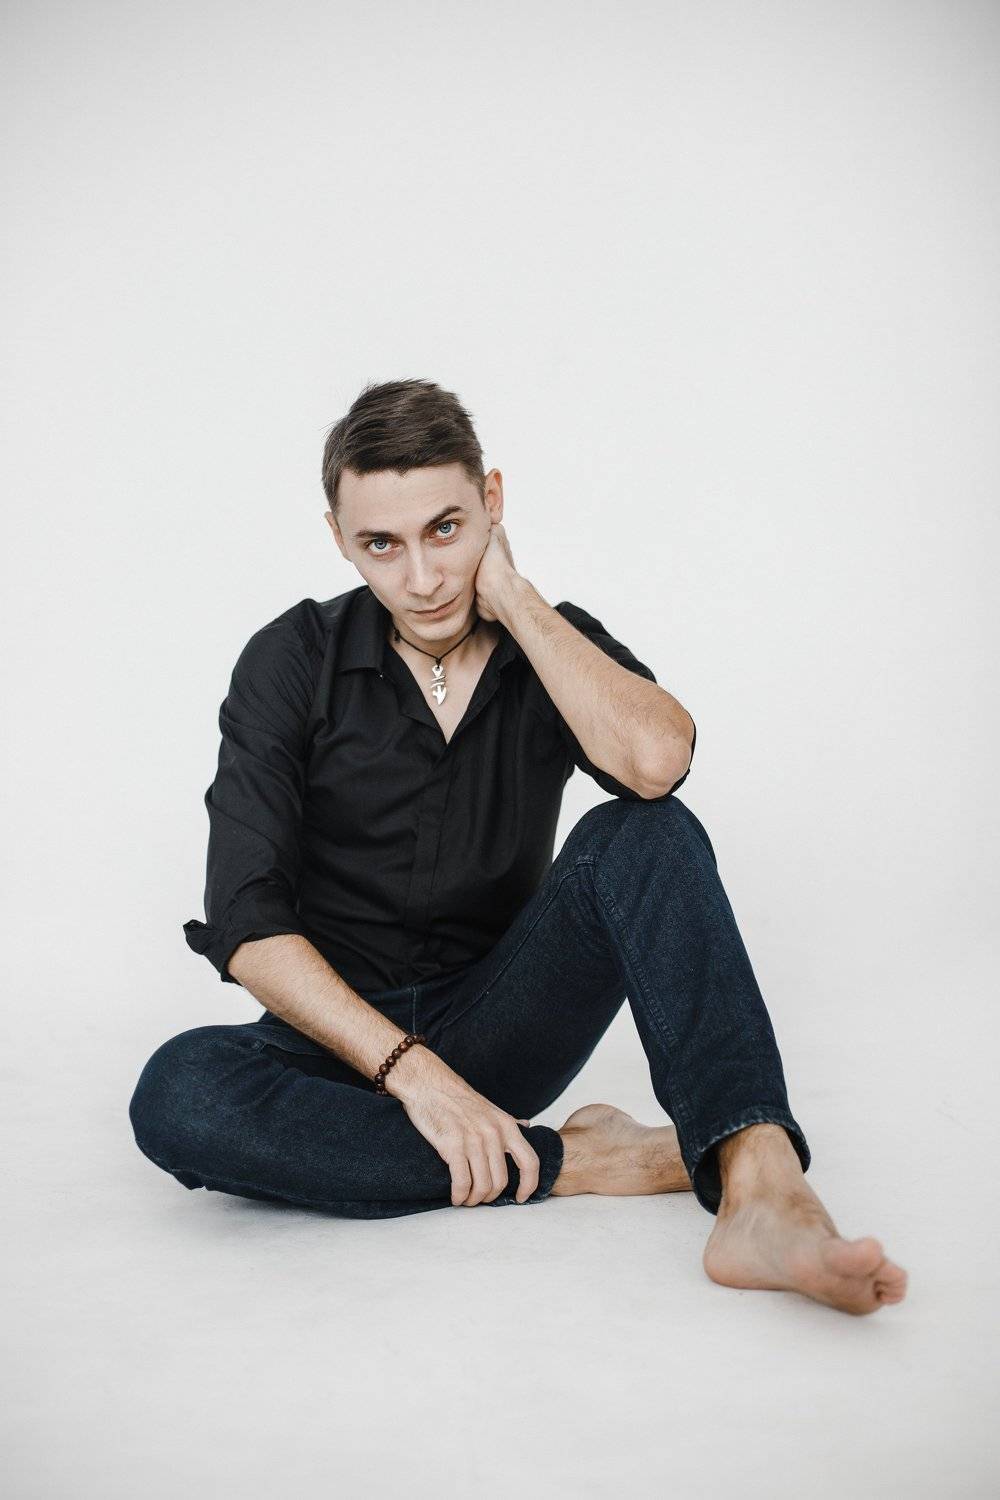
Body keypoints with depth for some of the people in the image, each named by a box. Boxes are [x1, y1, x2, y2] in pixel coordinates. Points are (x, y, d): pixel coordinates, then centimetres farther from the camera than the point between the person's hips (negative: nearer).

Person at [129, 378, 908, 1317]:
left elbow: (655, 761, -25)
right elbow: (247, 926, -14)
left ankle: (760, 1188, -40)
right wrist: (409, 1068, -24)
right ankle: (572, 1161, -26)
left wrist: (512, 598, -17)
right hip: (344, 1038, -1)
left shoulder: (554, 645, -1)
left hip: (499, 1028, 1)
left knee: (647, 836, -24)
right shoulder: (292, 662, -7)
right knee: (177, 1093, -34)